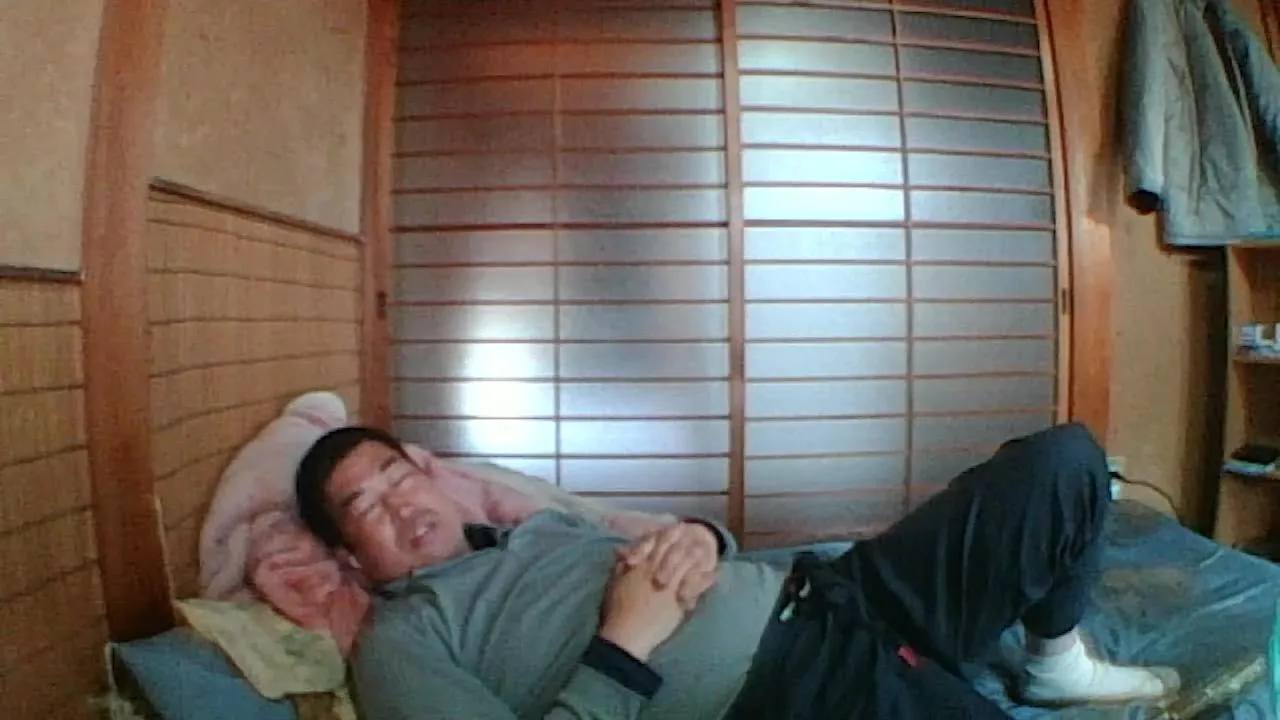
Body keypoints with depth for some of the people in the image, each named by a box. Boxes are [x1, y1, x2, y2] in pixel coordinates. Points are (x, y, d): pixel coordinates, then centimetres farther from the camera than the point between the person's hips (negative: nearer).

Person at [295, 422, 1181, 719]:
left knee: (1065, 462, 6)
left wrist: (699, 538, 0)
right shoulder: (401, 641, 0)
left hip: (822, 599, 8)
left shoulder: (538, 520, 22)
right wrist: (624, 648, -18)